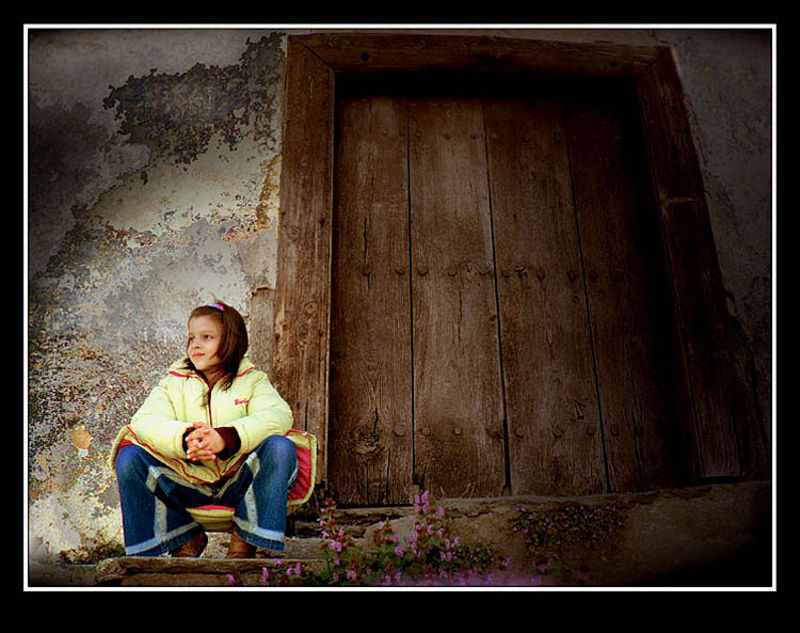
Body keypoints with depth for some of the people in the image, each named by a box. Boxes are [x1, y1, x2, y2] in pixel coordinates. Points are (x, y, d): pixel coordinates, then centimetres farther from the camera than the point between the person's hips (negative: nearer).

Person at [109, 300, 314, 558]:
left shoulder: (252, 380, 5)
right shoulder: (174, 381, 11)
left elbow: (277, 415, -15)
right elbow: (146, 421, -8)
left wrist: (227, 437, -33)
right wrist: (184, 439, -30)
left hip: (238, 485, -2)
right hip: (187, 486, 2)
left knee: (281, 448, -28)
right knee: (129, 457, -17)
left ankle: (244, 543, -12)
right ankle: (184, 539, -2)